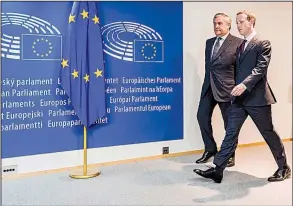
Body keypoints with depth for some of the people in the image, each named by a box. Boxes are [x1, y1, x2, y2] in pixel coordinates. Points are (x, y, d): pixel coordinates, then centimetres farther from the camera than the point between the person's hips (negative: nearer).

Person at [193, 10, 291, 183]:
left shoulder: (263, 44, -5)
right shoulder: (240, 47, 18)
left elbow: (261, 67, -20)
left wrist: (245, 84, -34)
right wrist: (237, 88, 13)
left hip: (257, 97, -6)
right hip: (240, 98, 7)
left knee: (269, 133, 6)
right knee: (230, 133, 2)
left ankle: (284, 168, 26)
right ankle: (218, 170, 3)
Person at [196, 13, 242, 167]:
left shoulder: (238, 43, -5)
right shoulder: (209, 42, 15)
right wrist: (207, 82, 14)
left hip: (226, 87, -6)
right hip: (209, 86, 6)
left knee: (230, 122, 5)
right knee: (202, 116, 4)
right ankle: (210, 149, 22)